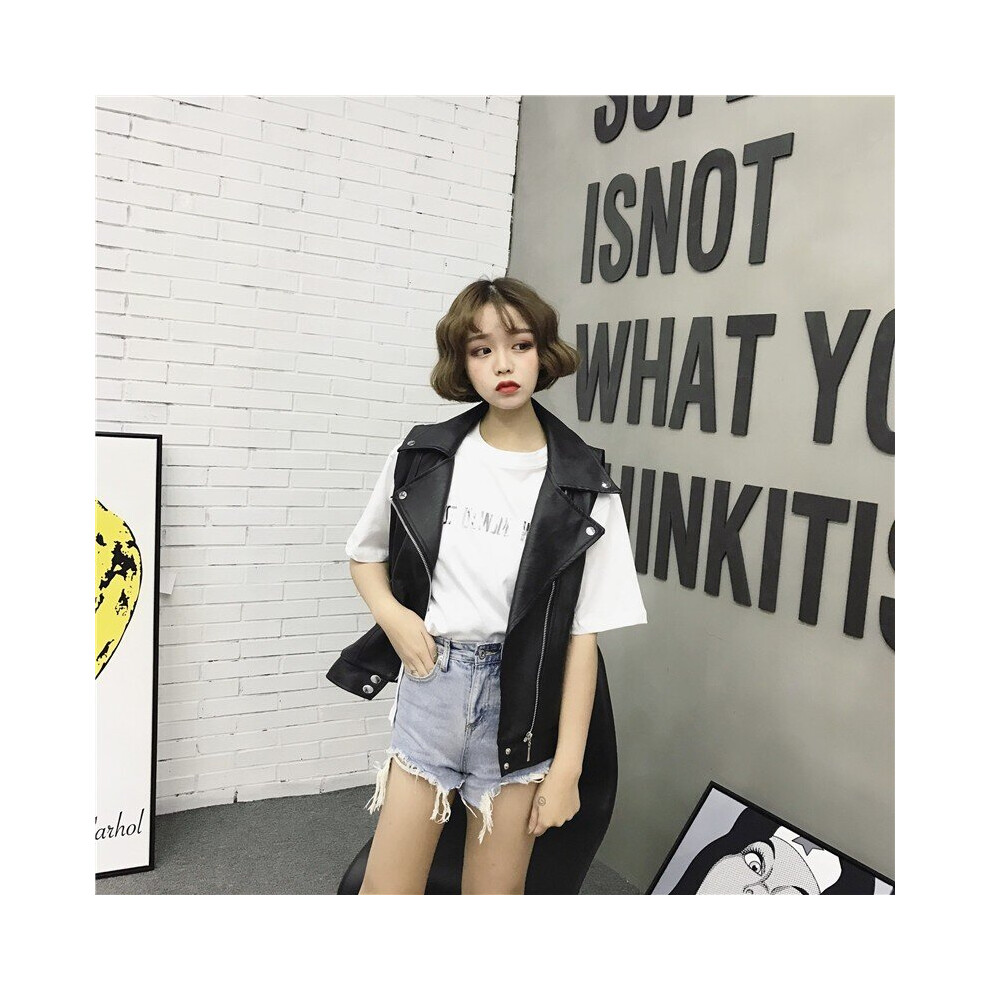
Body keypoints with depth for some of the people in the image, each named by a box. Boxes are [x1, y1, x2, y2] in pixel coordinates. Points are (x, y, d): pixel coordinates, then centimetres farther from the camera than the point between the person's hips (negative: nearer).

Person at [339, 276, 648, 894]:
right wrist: (391, 614, -7)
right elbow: (365, 555, 13)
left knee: (495, 897, 12)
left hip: (521, 698, -1)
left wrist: (566, 767, -8)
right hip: (431, 684, 2)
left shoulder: (584, 484, -8)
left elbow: (584, 633, -7)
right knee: (386, 893, 8)